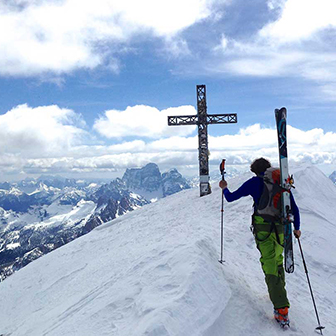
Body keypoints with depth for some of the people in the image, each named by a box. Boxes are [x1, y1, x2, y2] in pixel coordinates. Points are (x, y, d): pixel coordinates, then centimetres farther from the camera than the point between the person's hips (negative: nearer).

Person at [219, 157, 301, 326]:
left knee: (269, 265, -5)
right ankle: (280, 291, 38)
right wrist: (297, 228, 24)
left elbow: (231, 197, 9)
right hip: (281, 228, 4)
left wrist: (224, 188, 30)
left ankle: (281, 309, -10)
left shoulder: (254, 182, 4)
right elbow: (294, 208, 12)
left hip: (262, 228, -4)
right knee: (278, 260, 25)